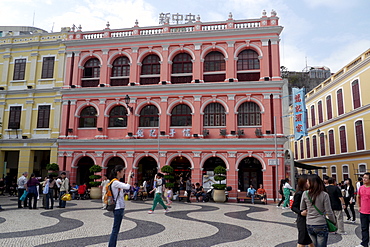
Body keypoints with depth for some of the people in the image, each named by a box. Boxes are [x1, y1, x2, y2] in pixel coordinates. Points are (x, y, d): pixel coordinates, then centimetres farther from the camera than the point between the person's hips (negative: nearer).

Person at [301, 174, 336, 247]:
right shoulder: (324, 195, -11)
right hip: (321, 226, -3)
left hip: (309, 225, 3)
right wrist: (334, 222, 7)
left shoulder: (305, 194, -4)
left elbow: (302, 210, 6)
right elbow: (329, 212, -8)